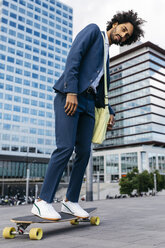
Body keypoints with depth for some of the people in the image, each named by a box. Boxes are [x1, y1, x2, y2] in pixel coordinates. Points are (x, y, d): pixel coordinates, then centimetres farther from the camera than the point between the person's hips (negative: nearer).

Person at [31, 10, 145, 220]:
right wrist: (71, 91, -20)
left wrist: (109, 113, 16)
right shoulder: (93, 30, 9)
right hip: (69, 96, -8)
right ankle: (43, 202, -10)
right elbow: (74, 56, -8)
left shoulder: (106, 56, 29)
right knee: (65, 147, -17)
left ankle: (70, 201, 9)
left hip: (87, 103, 8)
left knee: (84, 152, 0)